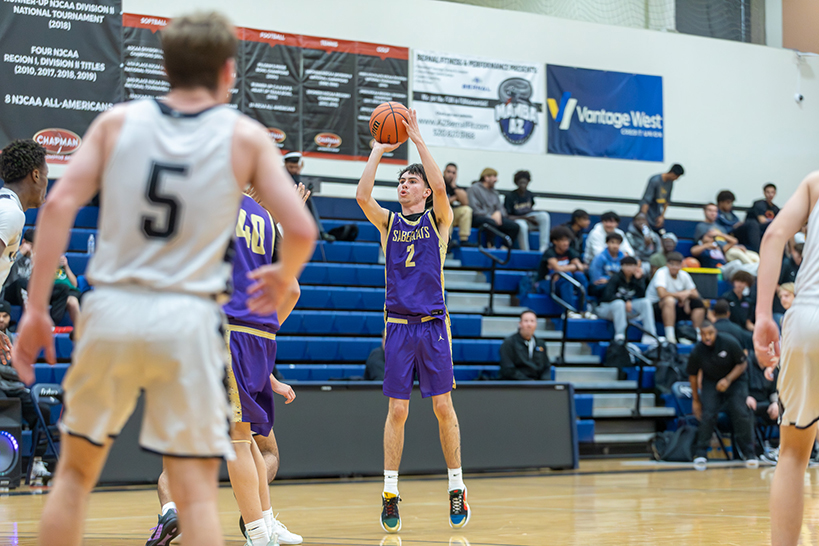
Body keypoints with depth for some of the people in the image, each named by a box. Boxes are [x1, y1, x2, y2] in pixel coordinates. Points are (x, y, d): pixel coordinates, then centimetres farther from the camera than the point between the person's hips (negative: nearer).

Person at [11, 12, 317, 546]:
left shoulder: (118, 121, 7)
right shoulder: (245, 136, 3)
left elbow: (59, 205, -4)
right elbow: (301, 230, -3)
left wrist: (36, 308, -2)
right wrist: (282, 281, 18)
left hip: (111, 309, 2)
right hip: (187, 319, -2)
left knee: (76, 472, 19)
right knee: (196, 492, 3)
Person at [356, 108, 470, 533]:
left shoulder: (438, 219, 4)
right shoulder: (388, 222, 9)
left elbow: (440, 187, -16)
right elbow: (362, 196, -9)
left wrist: (418, 141, -14)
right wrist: (378, 150, -7)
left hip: (433, 324, -1)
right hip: (398, 325, 1)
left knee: (443, 407, 0)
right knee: (397, 410, 0)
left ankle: (456, 487, 10)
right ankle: (390, 494, 4)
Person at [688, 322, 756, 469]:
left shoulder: (729, 343, -20)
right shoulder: (697, 352, -14)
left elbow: (742, 363, -9)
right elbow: (692, 375, 1)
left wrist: (728, 380, -23)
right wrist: (696, 400, 6)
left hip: (734, 380, -1)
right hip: (711, 382, 1)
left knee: (741, 414, -15)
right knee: (707, 414, -17)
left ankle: (748, 453, -3)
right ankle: (700, 454, -6)